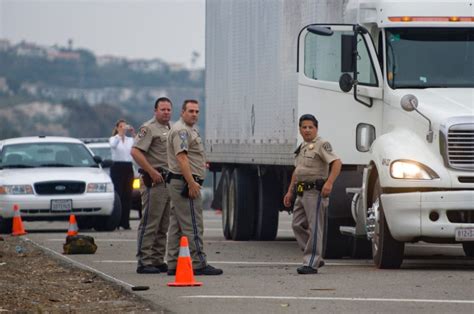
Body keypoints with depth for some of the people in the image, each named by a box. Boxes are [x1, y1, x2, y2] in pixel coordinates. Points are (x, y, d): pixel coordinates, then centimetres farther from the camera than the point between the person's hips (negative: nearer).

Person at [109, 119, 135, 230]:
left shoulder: (130, 140, 12)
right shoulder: (113, 139, 2)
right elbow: (113, 144, -23)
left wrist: (134, 133, -21)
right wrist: (121, 133, -33)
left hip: (128, 168, 4)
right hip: (117, 167, -4)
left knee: (127, 196, 2)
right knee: (118, 194, -8)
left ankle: (125, 222, 6)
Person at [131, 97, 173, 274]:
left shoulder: (170, 129, 19)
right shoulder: (149, 128, -9)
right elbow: (136, 152, -18)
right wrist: (152, 172, -20)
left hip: (169, 180, 9)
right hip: (154, 181, -9)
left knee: (163, 226, 10)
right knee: (150, 223, -9)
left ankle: (158, 260, 15)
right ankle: (144, 262, -9)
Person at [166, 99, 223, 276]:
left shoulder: (190, 130, 21)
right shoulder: (181, 131, -13)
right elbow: (181, 157, -22)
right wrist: (191, 183, -26)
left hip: (178, 184, 11)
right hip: (185, 182, -11)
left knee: (176, 226, 10)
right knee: (192, 226, -11)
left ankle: (173, 265, 12)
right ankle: (198, 264, -11)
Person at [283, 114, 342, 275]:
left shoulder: (321, 145, -8)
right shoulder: (302, 147, 20)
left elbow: (337, 162, -20)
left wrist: (329, 182, -32)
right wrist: (290, 191, 25)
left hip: (315, 191, -9)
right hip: (301, 192, 9)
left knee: (314, 227, -8)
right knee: (298, 225, 8)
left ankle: (311, 263, -8)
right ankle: (316, 257, 15)